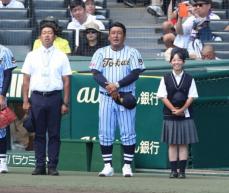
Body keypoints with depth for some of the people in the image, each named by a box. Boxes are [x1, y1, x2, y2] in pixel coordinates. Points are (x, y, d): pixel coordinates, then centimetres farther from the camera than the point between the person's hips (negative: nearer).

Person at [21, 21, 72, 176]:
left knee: (54, 133, 0)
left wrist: (66, 103, -2)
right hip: (37, 97, 1)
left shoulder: (61, 56, 7)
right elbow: (26, 79, 9)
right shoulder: (32, 56, 9)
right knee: (39, 134, 3)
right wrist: (25, 101, 1)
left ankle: (53, 166, 3)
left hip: (54, 97, -1)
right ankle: (40, 166, 7)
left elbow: (66, 81, 4)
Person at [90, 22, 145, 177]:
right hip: (106, 98, 2)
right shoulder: (101, 52, 9)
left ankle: (127, 166, 2)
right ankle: (108, 166, 8)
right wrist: (108, 86, -18)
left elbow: (135, 73, -7)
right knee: (105, 133, 1)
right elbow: (96, 73, -1)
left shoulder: (132, 53, 3)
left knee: (128, 132, -3)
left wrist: (117, 85, -17)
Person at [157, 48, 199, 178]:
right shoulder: (166, 79, 4)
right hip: (170, 116, 0)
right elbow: (163, 96, -1)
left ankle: (182, 170, 1)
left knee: (183, 144, 0)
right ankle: (173, 170, 5)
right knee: (172, 144, 2)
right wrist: (173, 109, -12)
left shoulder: (189, 79, 3)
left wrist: (182, 109, -13)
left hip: (185, 115, 0)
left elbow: (191, 97, -1)